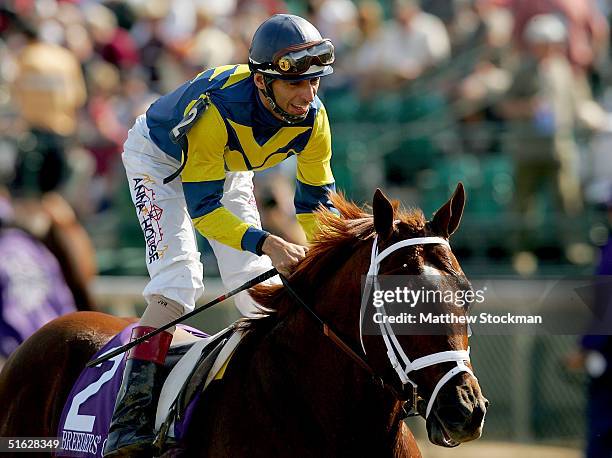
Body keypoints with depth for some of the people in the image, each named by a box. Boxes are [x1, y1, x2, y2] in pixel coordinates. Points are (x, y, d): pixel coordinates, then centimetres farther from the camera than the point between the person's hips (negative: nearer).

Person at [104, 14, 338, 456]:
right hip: (159, 158, -6)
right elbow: (202, 208, -39)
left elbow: (315, 202, -10)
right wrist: (267, 243, -52)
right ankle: (132, 416, -27)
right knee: (179, 280, -23)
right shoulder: (216, 108, -43)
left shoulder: (313, 119, -25)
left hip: (229, 168, 6)